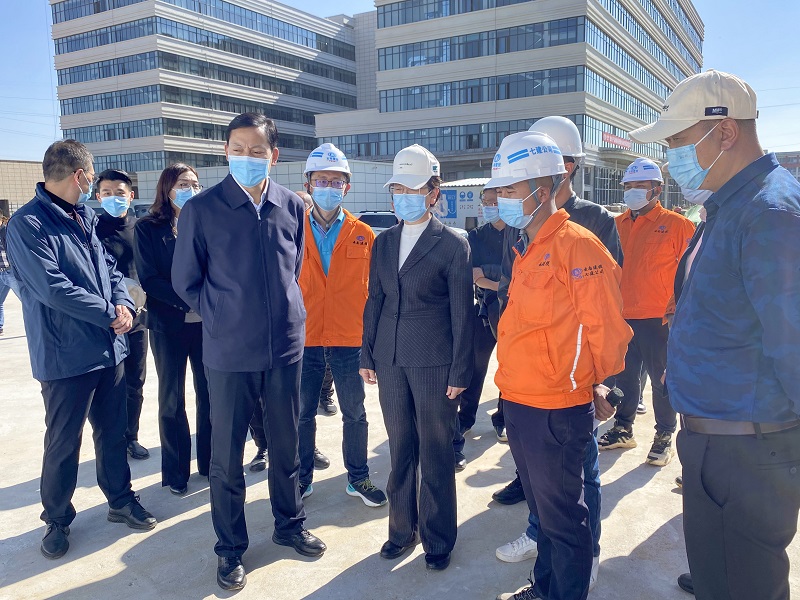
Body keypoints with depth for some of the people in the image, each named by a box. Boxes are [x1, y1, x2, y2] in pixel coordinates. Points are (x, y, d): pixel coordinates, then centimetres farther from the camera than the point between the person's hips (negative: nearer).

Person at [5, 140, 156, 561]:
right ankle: (57, 520, 27)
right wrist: (109, 313, -15)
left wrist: (123, 304, -7)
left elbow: (109, 269, 12)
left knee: (114, 431, 17)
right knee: (63, 443, 8)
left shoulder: (86, 218, 11)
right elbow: (53, 288, -21)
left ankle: (120, 500, 34)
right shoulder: (27, 224, -13)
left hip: (110, 348, 7)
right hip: (66, 356, -7)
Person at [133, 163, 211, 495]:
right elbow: (149, 279, -8)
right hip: (167, 325, -2)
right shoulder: (148, 228, -2)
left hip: (206, 322, 3)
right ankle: (175, 473, 21)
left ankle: (210, 461, 25)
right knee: (171, 399, 8)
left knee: (209, 393, 8)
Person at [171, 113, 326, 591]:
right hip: (229, 353, -2)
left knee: (286, 444, 16)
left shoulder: (292, 206, 1)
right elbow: (186, 281, 2)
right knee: (227, 454, 10)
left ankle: (290, 523, 38)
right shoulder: (202, 209, -7)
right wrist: (224, 318, 0)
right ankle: (230, 547, 29)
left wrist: (283, 313, 10)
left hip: (286, 346, 3)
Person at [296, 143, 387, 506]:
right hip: (304, 340, 1)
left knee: (355, 414, 11)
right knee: (302, 414, 12)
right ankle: (303, 477, 31)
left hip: (349, 340, 0)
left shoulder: (363, 235, 1)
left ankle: (358, 478, 28)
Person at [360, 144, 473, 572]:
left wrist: (460, 372, -8)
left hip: (434, 363, -4)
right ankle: (402, 529, 32)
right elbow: (374, 302, 12)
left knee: (436, 455, 7)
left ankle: (437, 540, 25)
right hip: (390, 360, 5)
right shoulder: (383, 242, 9)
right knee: (400, 450, 15)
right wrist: (367, 355, 9)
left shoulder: (453, 245, -6)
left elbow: (462, 313, -7)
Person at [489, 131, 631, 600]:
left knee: (563, 518, 8)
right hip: (519, 403, 9)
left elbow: (606, 327, -13)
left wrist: (600, 387, -3)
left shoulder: (578, 245, -16)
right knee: (543, 507, 23)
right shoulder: (526, 249, 11)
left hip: (557, 410, -9)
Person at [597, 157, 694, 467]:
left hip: (658, 319, -4)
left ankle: (664, 437, 20)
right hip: (622, 316, 5)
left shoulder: (676, 225, -4)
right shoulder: (618, 224, 9)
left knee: (662, 379, 6)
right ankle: (623, 429, 29)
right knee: (624, 376, 14)